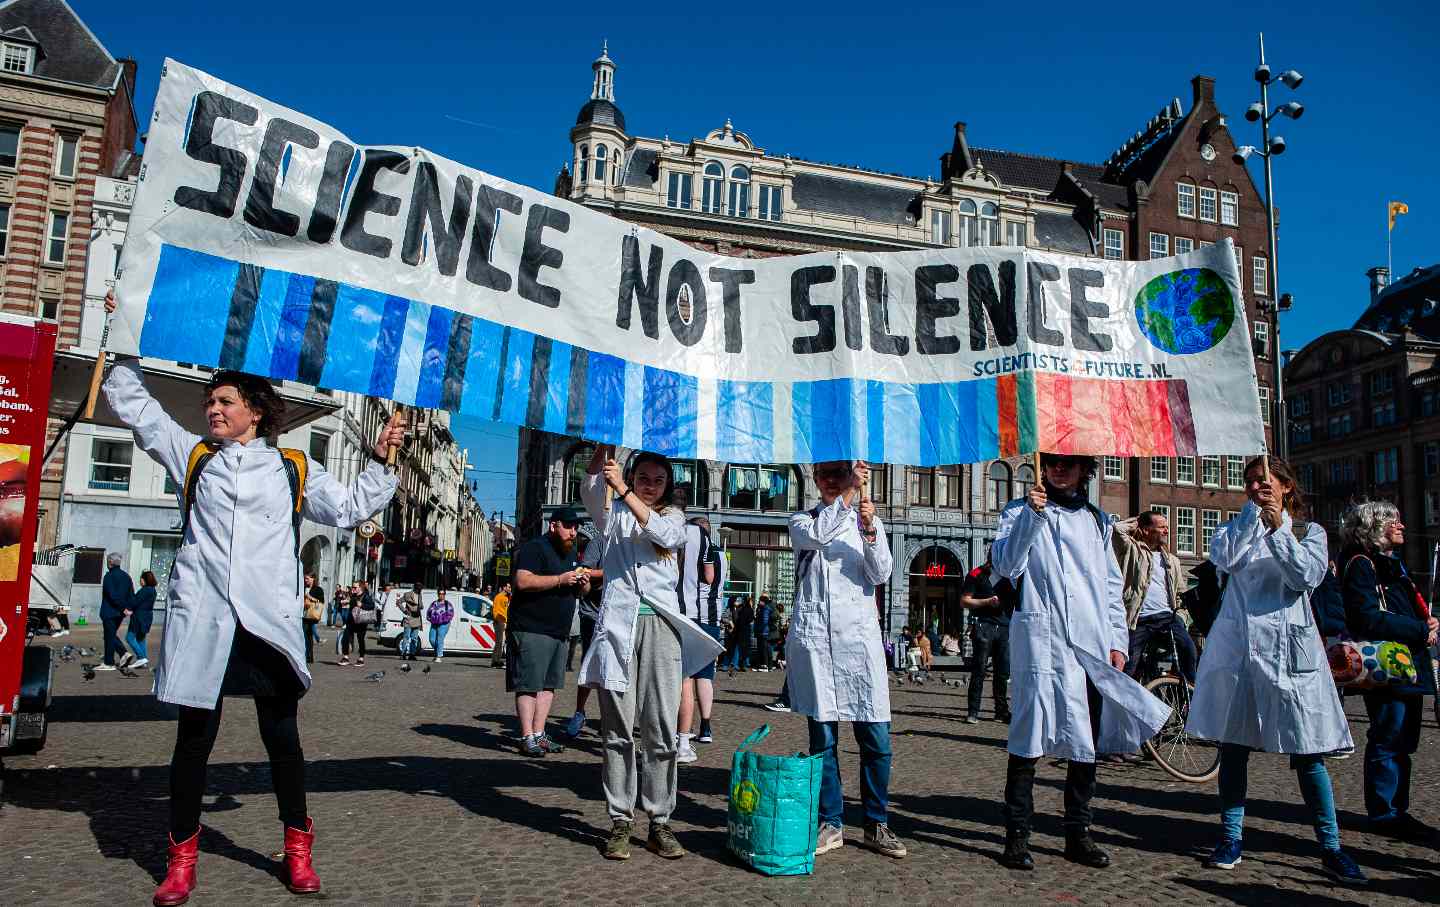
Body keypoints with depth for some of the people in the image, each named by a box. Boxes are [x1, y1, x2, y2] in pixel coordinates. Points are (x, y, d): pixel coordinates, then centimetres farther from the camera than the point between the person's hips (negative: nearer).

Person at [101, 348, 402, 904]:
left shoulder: (293, 469, 14)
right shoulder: (194, 455, 16)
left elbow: (347, 509, 17)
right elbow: (132, 403, 20)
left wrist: (379, 462, 10)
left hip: (270, 622, 0)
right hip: (202, 618, 1)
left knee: (282, 737, 5)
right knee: (194, 739, 6)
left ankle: (297, 848, 18)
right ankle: (182, 857, 20)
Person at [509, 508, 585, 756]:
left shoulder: (571, 553, 20)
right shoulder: (534, 548, -7)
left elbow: (580, 591, 29)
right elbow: (523, 581, -21)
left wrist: (583, 584, 4)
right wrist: (560, 579, -22)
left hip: (560, 632, 8)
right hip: (532, 630, -8)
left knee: (549, 685, 9)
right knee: (529, 685, -6)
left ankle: (539, 734, 14)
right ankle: (527, 738, -4)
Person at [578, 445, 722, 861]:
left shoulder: (673, 518, 18)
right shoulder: (612, 513, 16)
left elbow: (661, 533, -6)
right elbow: (589, 491, -6)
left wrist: (624, 490, -15)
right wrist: (603, 449, -22)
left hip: (660, 623, 1)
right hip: (618, 620, -1)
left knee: (661, 730, -3)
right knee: (618, 729, -2)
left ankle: (659, 823, 4)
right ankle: (620, 823, 4)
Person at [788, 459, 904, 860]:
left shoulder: (869, 521, 15)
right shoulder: (801, 521, 10)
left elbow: (881, 575, 1)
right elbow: (818, 535, -14)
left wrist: (869, 532, -14)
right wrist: (849, 494, -20)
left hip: (859, 635, 1)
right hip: (813, 636, -1)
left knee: (876, 738, -1)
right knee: (822, 736, 3)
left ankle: (876, 824, 12)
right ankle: (831, 823, 14)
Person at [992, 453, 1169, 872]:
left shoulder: (1098, 520, 20)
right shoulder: (1021, 512, 7)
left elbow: (1111, 585, 20)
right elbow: (1004, 565, -8)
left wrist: (1117, 641, 12)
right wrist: (1032, 515, -17)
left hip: (1093, 645, 5)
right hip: (1042, 639, -4)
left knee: (1087, 741, 7)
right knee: (1031, 737, -8)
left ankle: (1078, 834, 18)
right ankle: (1017, 834, 0)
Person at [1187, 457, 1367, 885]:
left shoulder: (1309, 531, 10)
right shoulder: (1236, 527, 12)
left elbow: (1307, 577, -8)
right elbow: (1223, 558, -10)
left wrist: (1278, 529, -13)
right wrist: (1253, 512, -7)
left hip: (1287, 647, -1)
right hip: (1236, 645, 1)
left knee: (1306, 750, 0)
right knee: (1233, 744, 5)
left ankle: (1330, 848, 10)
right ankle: (1230, 838, 15)